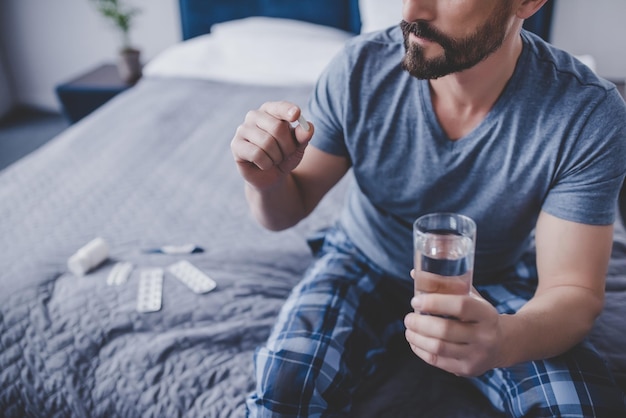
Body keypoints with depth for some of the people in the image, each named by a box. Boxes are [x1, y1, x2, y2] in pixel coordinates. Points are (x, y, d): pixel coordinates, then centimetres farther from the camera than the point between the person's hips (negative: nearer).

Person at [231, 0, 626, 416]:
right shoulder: (361, 68, -20)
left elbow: (575, 291, -21)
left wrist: (506, 339, -44)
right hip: (365, 261, 0)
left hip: (495, 284, 1)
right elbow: (290, 207, -9)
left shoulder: (590, 113, -24)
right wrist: (268, 182, -34)